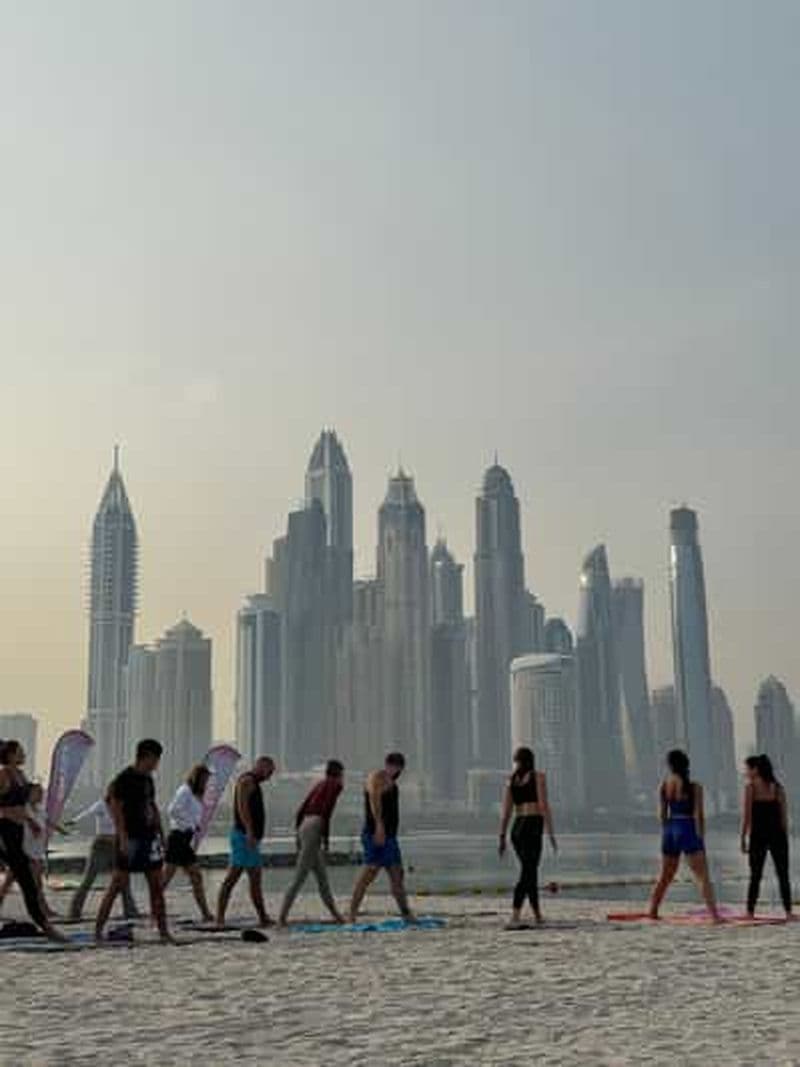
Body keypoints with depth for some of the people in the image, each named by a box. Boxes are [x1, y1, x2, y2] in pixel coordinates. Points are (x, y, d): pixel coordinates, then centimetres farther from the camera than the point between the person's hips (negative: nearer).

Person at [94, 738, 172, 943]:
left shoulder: (148, 779, 14)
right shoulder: (124, 779, -9)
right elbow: (116, 809, -15)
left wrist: (160, 834, 16)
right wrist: (123, 838, -21)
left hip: (149, 837, 7)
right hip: (130, 838, -7)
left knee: (157, 885, 5)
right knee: (118, 884, -6)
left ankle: (163, 931, 9)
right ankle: (98, 929, 2)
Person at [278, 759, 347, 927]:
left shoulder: (319, 785, 25)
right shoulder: (335, 785, 2)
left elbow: (300, 812, 20)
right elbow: (326, 811, -12)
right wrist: (326, 836, -11)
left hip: (304, 826, 9)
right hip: (315, 828, -9)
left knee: (322, 875, 14)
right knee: (300, 876, -12)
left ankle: (335, 913, 22)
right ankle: (282, 917, -17)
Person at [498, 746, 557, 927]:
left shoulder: (511, 780, 14)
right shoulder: (538, 776, 1)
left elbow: (506, 811, 8)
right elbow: (544, 806, -7)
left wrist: (502, 837, 8)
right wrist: (551, 834, -5)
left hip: (516, 829, 6)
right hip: (532, 827, -6)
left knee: (530, 871, 18)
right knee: (527, 873, -11)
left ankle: (537, 915, 26)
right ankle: (514, 917, -23)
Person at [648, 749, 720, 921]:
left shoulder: (664, 785, 3)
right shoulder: (694, 787, -8)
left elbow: (662, 814, 7)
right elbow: (698, 815, -9)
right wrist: (700, 837, -3)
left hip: (670, 830, 5)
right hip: (688, 830, -5)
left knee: (665, 877, 19)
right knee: (703, 877, -3)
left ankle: (652, 912, 25)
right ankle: (714, 915, -12)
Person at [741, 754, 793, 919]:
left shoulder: (750, 787, -5)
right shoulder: (778, 787, 5)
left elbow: (746, 816, -8)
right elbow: (784, 816, 4)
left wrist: (743, 839, -3)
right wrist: (786, 838, 10)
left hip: (758, 836, -2)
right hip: (777, 835, 2)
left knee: (755, 876, 6)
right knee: (783, 875, 8)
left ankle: (750, 912, 5)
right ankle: (788, 911, 2)